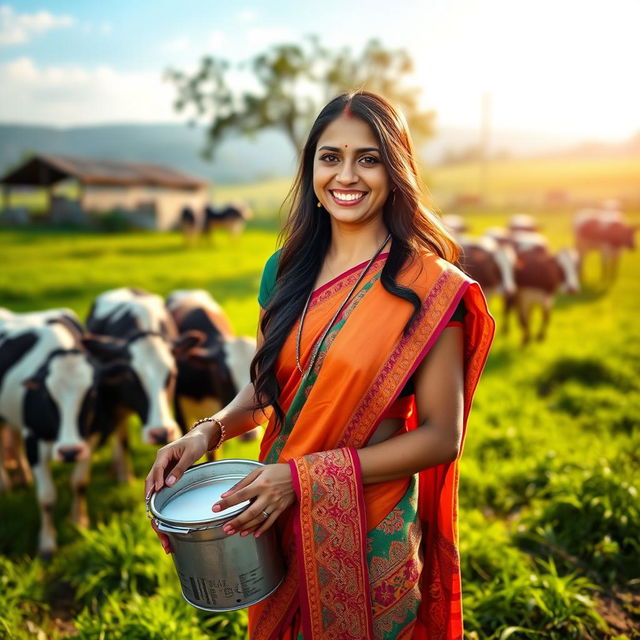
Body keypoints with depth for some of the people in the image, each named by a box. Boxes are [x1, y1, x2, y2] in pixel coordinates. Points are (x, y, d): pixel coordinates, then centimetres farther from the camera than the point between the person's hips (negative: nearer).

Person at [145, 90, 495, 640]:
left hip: (373, 534, -4)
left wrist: (306, 475, -22)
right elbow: (264, 388, 8)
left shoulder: (428, 286, -17)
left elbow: (441, 436, -16)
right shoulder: (287, 269, -2)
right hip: (280, 520, 5)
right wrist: (211, 431, -12)